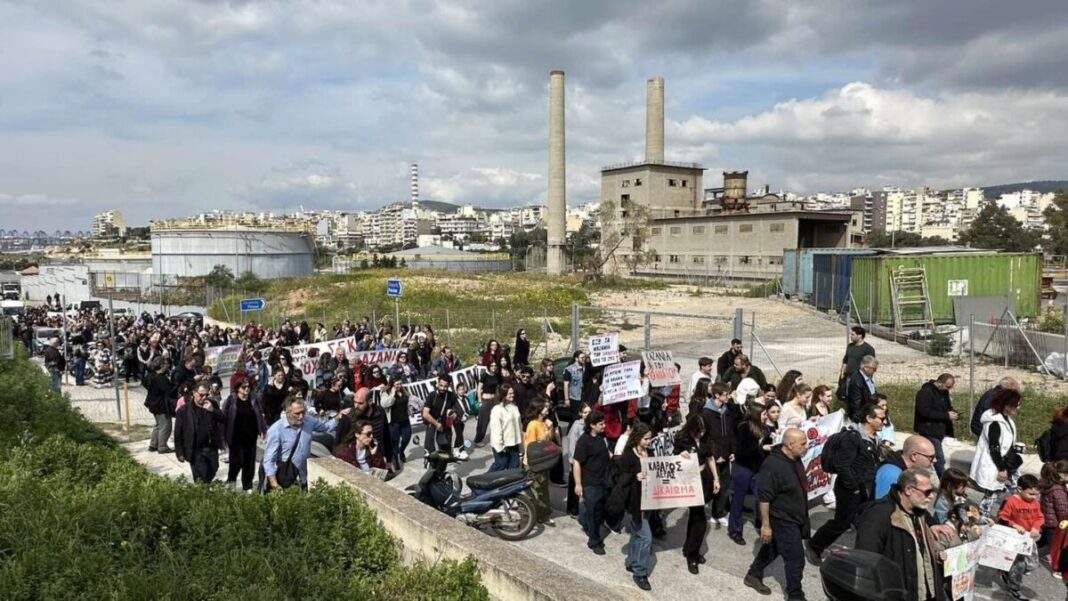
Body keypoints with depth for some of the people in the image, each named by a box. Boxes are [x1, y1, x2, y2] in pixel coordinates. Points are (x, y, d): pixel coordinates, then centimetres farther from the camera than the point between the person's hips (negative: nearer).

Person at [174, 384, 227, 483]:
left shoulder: (212, 404, 1)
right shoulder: (184, 410, -10)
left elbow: (224, 420, -3)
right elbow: (178, 433, -5)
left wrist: (212, 410, -19)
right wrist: (179, 452, -5)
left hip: (212, 448, 4)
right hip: (196, 451, -4)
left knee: (212, 471, 20)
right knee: (200, 480, -1)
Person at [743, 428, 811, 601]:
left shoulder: (795, 459, -1)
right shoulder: (773, 465, -29)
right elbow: (764, 498, -26)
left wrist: (804, 518, 22)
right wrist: (765, 525, -23)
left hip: (794, 518, 9)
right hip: (783, 520, -9)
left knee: (773, 548, 22)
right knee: (796, 559, 1)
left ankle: (753, 575, 39)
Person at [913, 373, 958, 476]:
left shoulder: (944, 392, 11)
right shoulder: (925, 392, -17)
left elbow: (946, 408, 22)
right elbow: (925, 412, -24)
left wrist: (952, 414, -2)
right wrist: (947, 416, -23)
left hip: (939, 430, 9)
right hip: (929, 430, -9)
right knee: (940, 460, -9)